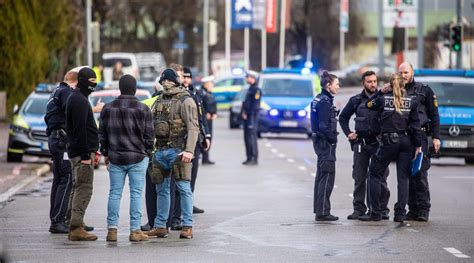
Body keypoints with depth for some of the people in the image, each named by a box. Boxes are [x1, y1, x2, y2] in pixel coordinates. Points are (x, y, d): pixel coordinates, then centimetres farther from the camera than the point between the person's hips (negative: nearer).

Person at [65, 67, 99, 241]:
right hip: (82, 152, -11)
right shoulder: (80, 100, -14)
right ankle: (76, 228, -14)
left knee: (79, 189, 14)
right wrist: (86, 155, -22)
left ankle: (74, 227, 17)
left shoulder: (77, 98, 19)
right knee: (84, 189, -11)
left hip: (78, 152, 11)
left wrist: (91, 151, 23)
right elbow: (80, 129, -21)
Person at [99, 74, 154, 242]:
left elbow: (102, 134, 9)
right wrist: (147, 153, 9)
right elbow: (149, 135, -3)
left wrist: (105, 153, 17)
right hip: (138, 158, -2)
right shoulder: (143, 109, -6)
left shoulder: (108, 109, 4)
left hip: (115, 158, 3)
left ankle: (112, 229, 5)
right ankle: (135, 230, -1)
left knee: (115, 193, 6)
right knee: (136, 193, 1)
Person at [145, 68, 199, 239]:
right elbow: (150, 125, 21)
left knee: (184, 188, -5)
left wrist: (189, 150, -23)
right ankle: (160, 226, 16)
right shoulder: (158, 101, 17)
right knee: (161, 190, 10)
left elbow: (193, 127, -14)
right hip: (160, 150, 7)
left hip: (177, 151, -7)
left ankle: (187, 226, -3)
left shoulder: (185, 101, -6)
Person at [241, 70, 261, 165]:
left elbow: (255, 105, -17)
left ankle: (254, 158, -9)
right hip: (247, 117, 10)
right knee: (247, 138, 10)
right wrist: (243, 112, 10)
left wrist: (248, 115, -17)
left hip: (252, 117, -10)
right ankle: (249, 158, 13)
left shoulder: (256, 90, -11)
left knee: (251, 137, -10)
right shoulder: (250, 89, 19)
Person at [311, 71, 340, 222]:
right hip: (326, 142, -10)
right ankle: (322, 212, -8)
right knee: (327, 176, -8)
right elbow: (324, 126, -21)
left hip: (319, 141, 10)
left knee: (321, 176, 16)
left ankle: (319, 209, 22)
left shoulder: (319, 99, 13)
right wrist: (333, 138, -12)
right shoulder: (325, 102, -17)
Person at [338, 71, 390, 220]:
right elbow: (343, 117, 20)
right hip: (361, 143, 2)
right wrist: (348, 133, 10)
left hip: (379, 142, -2)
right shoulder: (356, 101, 7)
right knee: (359, 178, 3)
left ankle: (382, 209, 3)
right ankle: (359, 209, 7)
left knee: (381, 177, -2)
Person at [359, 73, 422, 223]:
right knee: (403, 178, 6)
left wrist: (380, 92, 17)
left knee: (375, 173, 7)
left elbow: (369, 104, 15)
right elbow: (415, 124, 3)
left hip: (389, 141, -2)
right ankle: (400, 213, 0)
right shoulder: (411, 101, 3)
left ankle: (376, 212, 2)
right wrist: (418, 145, 6)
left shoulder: (383, 99, -3)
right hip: (406, 141, 2)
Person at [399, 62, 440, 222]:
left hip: (421, 137, -3)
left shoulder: (424, 91, 8)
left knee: (420, 174, -10)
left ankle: (423, 210, -8)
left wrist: (436, 137, -1)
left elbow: (434, 115, 7)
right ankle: (413, 209, 7)